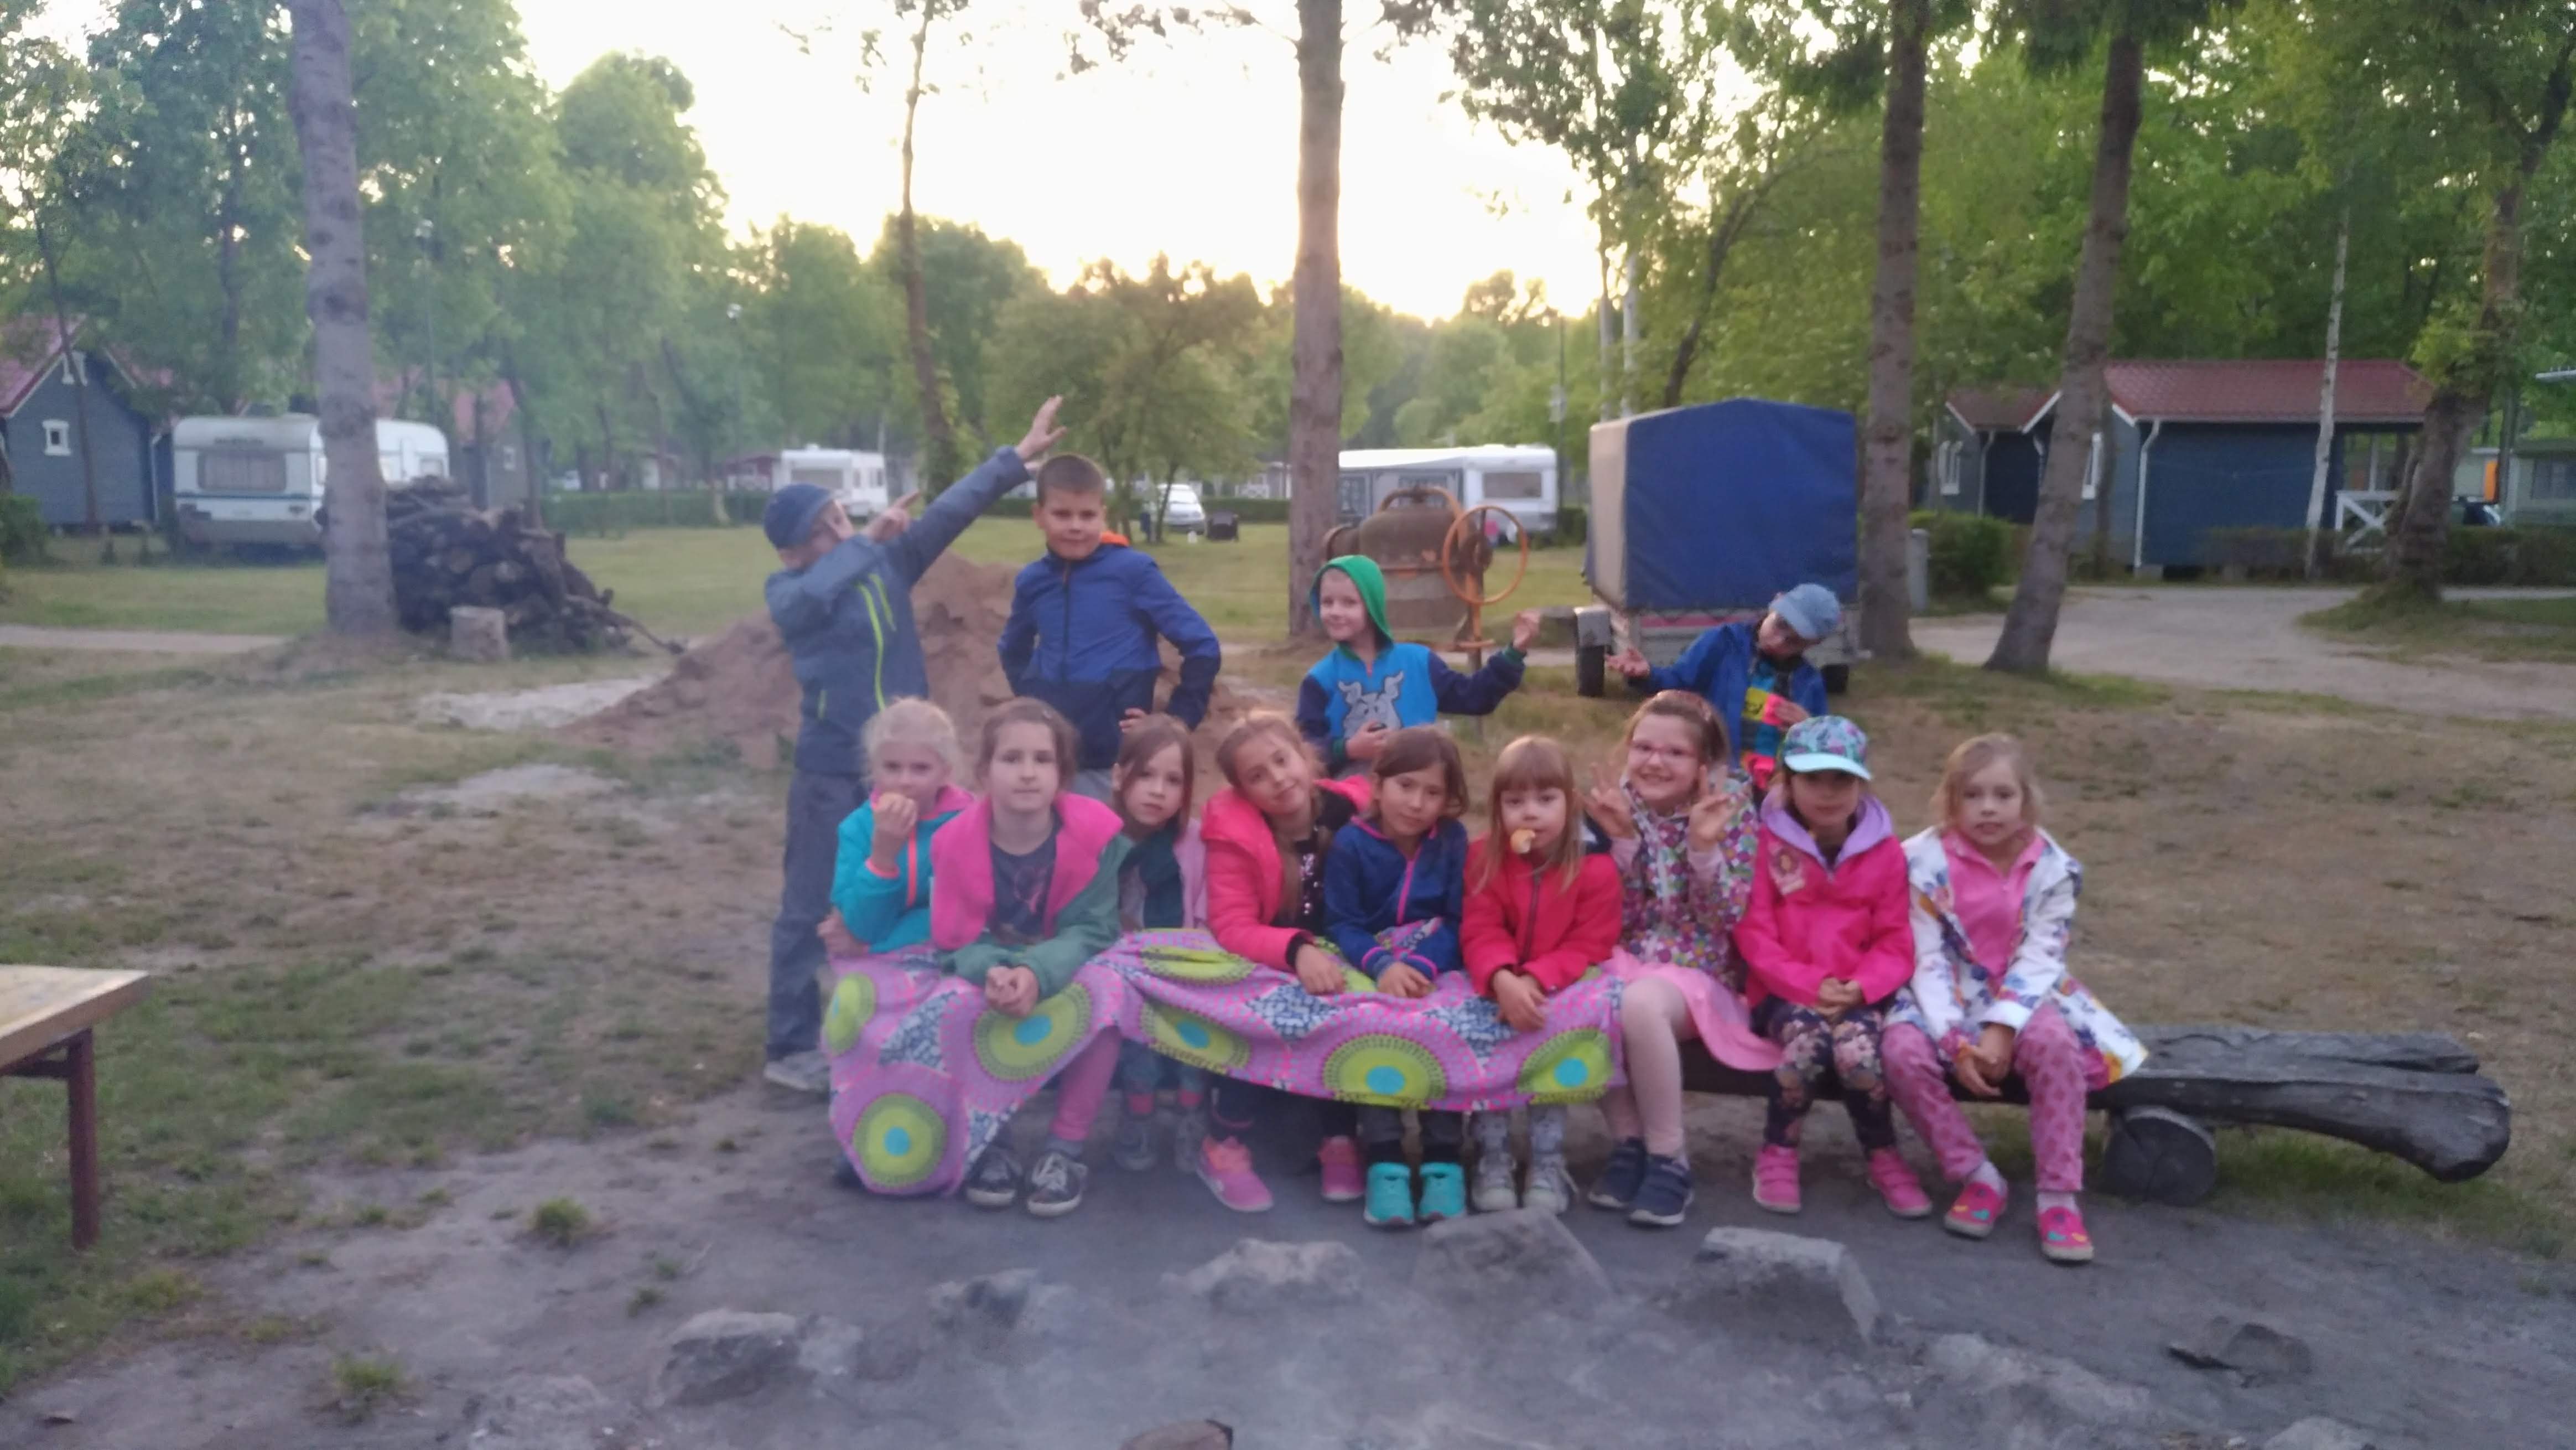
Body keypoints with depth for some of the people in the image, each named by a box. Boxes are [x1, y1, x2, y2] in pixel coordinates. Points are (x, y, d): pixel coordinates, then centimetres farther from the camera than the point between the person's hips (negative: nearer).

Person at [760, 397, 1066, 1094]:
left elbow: (951, 510, 8)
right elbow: (820, 589, -31)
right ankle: (793, 1049, 12)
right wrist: (870, 540, -18)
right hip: (833, 775, -5)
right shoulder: (789, 595, -7)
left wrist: (1018, 457, 8)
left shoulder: (886, 564, 6)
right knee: (812, 910, 2)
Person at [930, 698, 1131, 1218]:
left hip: (1069, 978, -1)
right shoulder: (956, 841, -16)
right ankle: (987, 1143, -10)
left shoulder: (1095, 835, -19)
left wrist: (1037, 975, -43)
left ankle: (1066, 1148, -18)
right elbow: (958, 940, -16)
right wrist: (993, 974, -41)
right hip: (991, 976, 1)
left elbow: (1091, 931, -23)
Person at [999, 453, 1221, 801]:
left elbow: (1203, 647, -6)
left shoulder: (1133, 570, -7)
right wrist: (1032, 702, 11)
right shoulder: (1033, 581, 4)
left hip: (1116, 763, -4)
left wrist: (1176, 720, -8)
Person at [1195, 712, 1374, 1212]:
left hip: (1340, 965, 2)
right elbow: (1231, 928, -23)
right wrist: (1297, 950, -41)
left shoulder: (1352, 812, -10)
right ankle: (1225, 1144, -13)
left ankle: (1341, 1139, -10)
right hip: (1263, 972, -2)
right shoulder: (1235, 832, -15)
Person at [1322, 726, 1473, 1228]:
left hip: (1438, 971, 1)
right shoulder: (1351, 844, -5)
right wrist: (1382, 966, -28)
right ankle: (1385, 1162, -26)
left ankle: (1444, 1162, -19)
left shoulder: (1453, 840, 0)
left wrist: (1422, 967, -25)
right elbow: (1342, 925, -9)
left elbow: (1458, 922, -5)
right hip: (1370, 974, -1)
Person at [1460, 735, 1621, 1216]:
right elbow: (1480, 933, -11)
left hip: (1561, 990, -2)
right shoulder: (1485, 858, -3)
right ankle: (1493, 1159, -13)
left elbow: (1588, 947, -13)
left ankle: (1549, 1163, -15)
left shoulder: (1595, 868, -10)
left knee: (1550, 1036, -31)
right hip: (1500, 988, 2)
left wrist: (1536, 982, -31)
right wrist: (1502, 981, -34)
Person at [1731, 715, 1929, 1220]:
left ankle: (1884, 1158, -4)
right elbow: (1754, 935, -5)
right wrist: (1809, 986, -17)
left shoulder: (1885, 851, 5)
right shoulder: (1768, 843, -1)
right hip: (1785, 992, -1)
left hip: (1857, 995, 1)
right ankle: (1778, 1153, -10)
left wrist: (1860, 987, -16)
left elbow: (1895, 944, 3)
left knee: (1856, 1047, -32)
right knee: (1807, 1037, -34)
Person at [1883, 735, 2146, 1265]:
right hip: (1946, 1000, 0)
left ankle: (2058, 1195, -19)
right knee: (1903, 1050, -30)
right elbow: (1927, 960, -13)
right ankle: (1978, 1176, -11)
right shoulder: (1924, 861, -10)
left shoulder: (2053, 866, -6)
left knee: (2054, 1042, -32)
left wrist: (2002, 1029, -26)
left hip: (2020, 998, 0)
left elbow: (2039, 958, -12)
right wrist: (1957, 1042, -23)